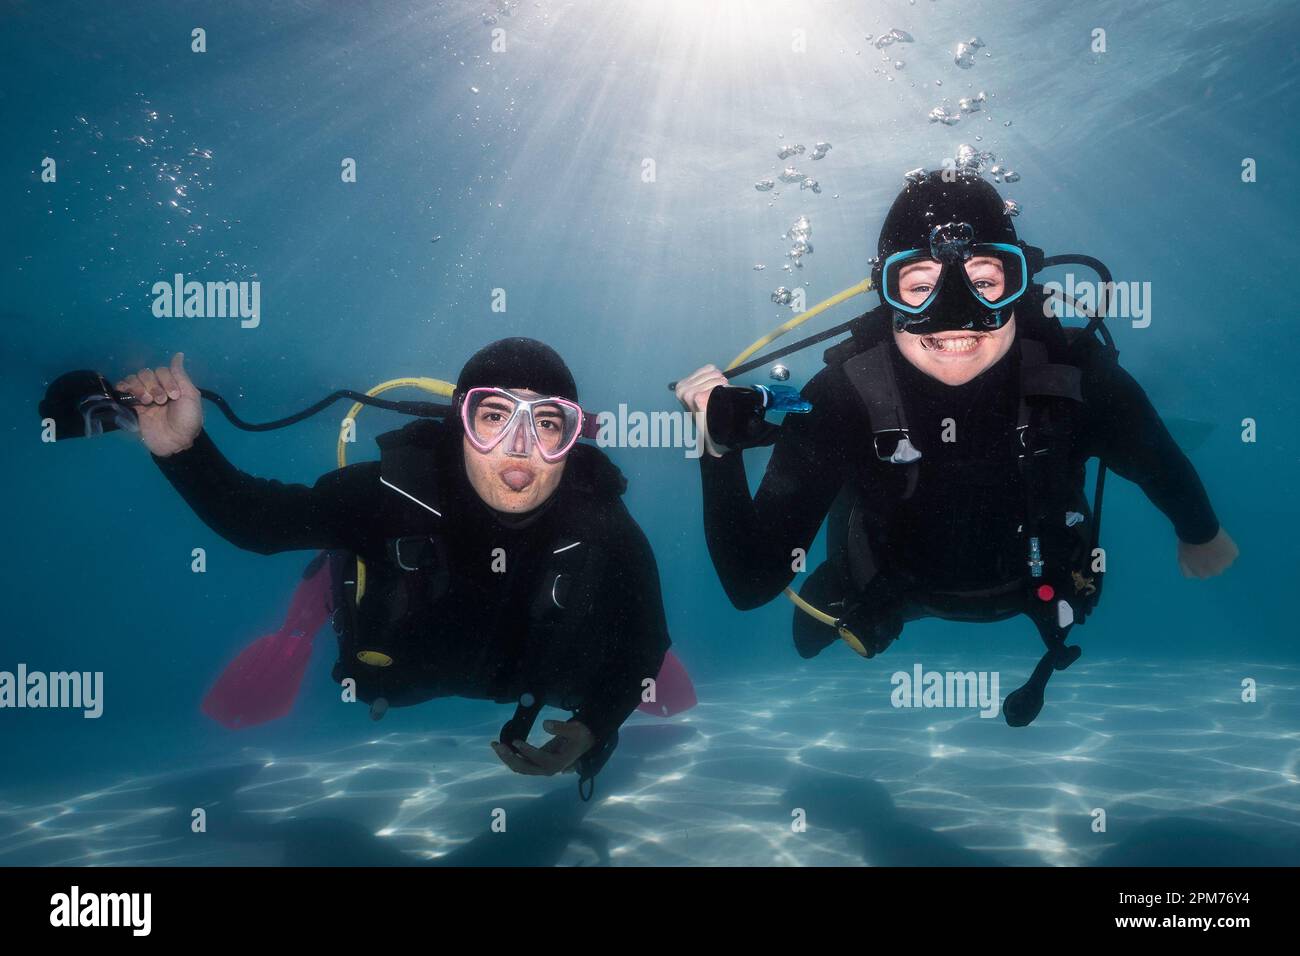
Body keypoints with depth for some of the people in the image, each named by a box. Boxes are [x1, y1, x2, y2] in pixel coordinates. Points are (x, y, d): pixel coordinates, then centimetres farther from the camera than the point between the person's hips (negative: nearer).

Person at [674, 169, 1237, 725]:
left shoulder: (1079, 378, -35)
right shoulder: (840, 399, -37)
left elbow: (1162, 466, -11)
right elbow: (751, 586, -37)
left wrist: (1202, 535, 10)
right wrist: (720, 455, -53)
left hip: (1038, 591, 1)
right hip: (893, 592, 0)